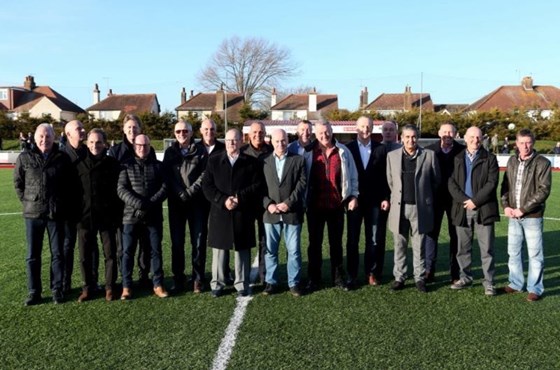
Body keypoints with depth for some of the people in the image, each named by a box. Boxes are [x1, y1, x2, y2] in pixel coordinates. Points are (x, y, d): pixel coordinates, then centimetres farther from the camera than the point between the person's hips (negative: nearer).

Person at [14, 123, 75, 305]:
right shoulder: (25, 158, 2)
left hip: (56, 213, -1)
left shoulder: (62, 158, 0)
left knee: (57, 254, 6)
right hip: (33, 213, 1)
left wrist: (65, 203, 3)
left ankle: (57, 289, 17)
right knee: (32, 255, 7)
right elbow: (18, 182, 11)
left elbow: (70, 183, 7)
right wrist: (27, 201, 5)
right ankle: (34, 291, 17)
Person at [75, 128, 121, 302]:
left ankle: (110, 287, 20)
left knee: (110, 254, 6)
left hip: (107, 216, -2)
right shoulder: (79, 164, 5)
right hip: (85, 217, 2)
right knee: (86, 255, 9)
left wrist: (118, 215, -6)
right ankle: (88, 287, 23)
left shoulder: (113, 164, -2)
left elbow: (119, 190, -2)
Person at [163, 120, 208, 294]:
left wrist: (189, 192, -12)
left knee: (199, 242, 1)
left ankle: (198, 279, 10)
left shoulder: (201, 151, 4)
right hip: (176, 203, 2)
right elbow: (167, 177, 3)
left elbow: (204, 175, -4)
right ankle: (178, 280, 14)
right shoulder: (170, 152, 11)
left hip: (197, 202, -2)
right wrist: (180, 194, -9)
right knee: (177, 243, 5)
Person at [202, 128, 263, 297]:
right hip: (219, 213, 1)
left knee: (242, 250, 6)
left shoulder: (252, 162, 4)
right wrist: (223, 200, -13)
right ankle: (217, 283, 18)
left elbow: (258, 186, -2)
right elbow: (207, 186, 0)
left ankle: (242, 284, 17)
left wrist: (239, 198, -14)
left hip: (243, 214, -1)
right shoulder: (213, 161, 8)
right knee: (219, 249, 7)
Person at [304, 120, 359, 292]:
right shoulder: (308, 152, -1)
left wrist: (353, 196, 0)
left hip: (337, 205, 1)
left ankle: (338, 277, 23)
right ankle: (313, 279, 19)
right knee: (315, 242, 8)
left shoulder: (343, 151, 2)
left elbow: (352, 175, 7)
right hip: (315, 205, -1)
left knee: (336, 242, 12)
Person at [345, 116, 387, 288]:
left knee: (372, 239, 8)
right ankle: (352, 276, 11)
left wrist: (385, 197, -2)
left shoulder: (380, 149, 4)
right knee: (352, 240, 4)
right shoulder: (348, 148, 1)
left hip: (374, 201, 1)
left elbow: (385, 175, 4)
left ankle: (370, 273, 19)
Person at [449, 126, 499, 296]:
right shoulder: (457, 158, 9)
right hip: (462, 209, 3)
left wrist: (475, 201, -13)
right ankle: (465, 278, 24)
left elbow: (491, 183, -7)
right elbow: (451, 182, 2)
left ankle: (488, 282, 11)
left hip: (483, 209, -3)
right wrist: (464, 200, -12)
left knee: (486, 249, 2)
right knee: (462, 248, 11)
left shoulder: (490, 158, 2)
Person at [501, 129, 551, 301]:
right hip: (513, 216, 5)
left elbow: (544, 190, -12)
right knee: (513, 252, 13)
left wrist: (523, 209, -15)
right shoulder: (512, 161, 8)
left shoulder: (542, 163, -7)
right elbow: (505, 185, 12)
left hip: (532, 216, -5)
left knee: (535, 254, 3)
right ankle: (515, 284, 27)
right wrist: (506, 206, -3)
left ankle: (535, 288, 16)